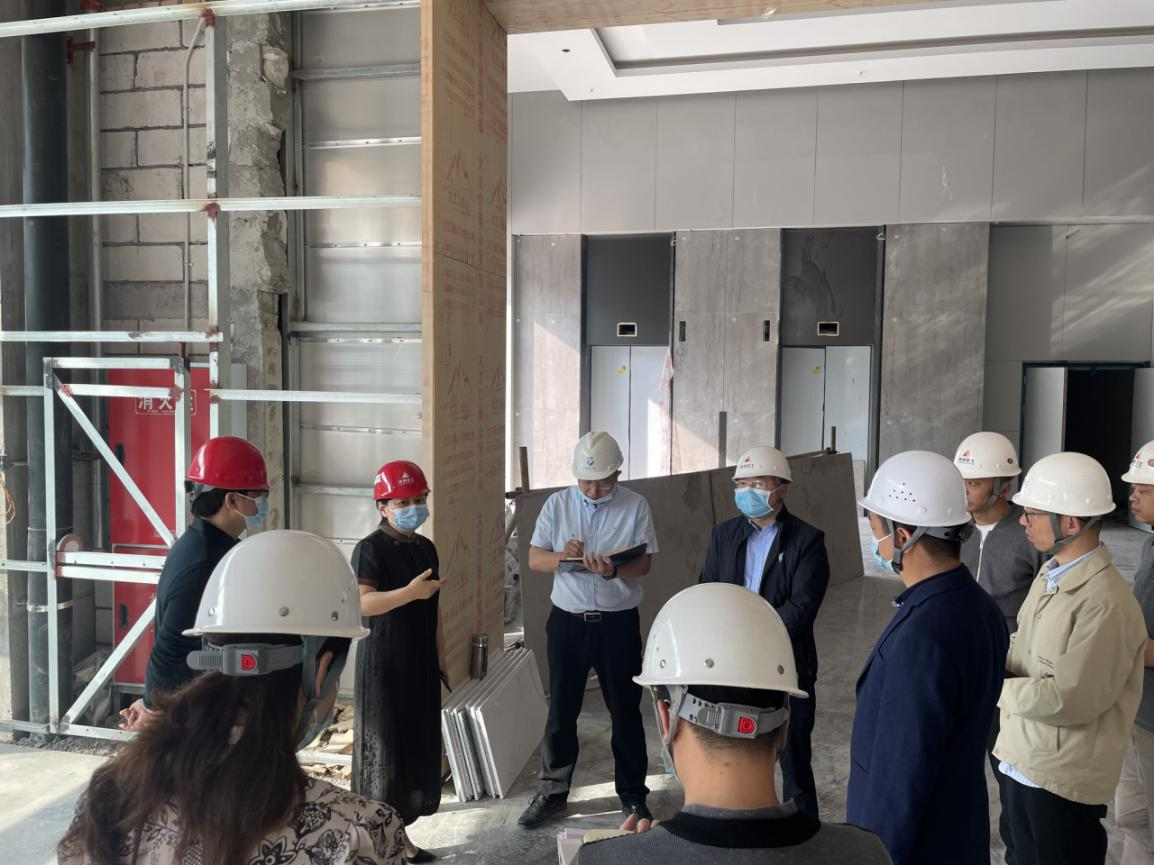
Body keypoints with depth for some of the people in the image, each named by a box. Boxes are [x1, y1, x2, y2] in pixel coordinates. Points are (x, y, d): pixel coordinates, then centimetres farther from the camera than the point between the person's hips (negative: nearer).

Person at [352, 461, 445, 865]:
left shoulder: (426, 548, 10)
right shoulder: (370, 549, -13)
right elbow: (364, 604, -27)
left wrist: (439, 656, 16)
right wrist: (409, 592, -40)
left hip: (420, 664, 7)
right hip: (382, 665, -7)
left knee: (418, 748, 12)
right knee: (383, 751, -1)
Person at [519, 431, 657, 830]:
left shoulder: (635, 506, -3)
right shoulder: (557, 504, 0)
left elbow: (644, 562, -7)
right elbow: (534, 559, 0)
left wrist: (614, 571, -28)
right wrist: (562, 556, -22)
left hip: (618, 622, -1)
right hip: (567, 620, 1)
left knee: (625, 709, 10)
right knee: (560, 710, 10)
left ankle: (632, 793, 27)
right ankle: (553, 791, 26)